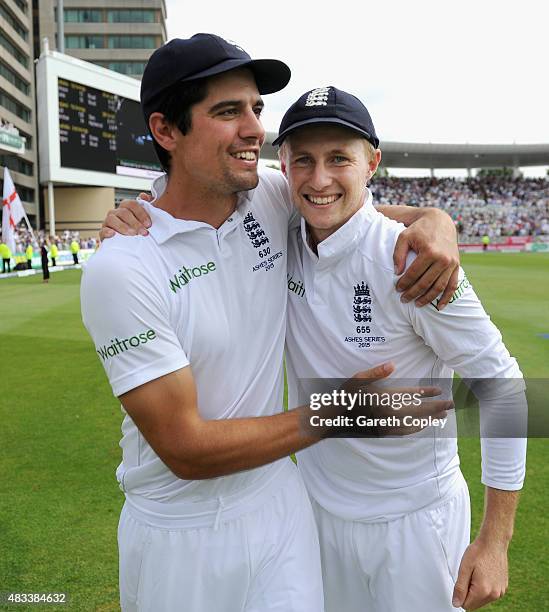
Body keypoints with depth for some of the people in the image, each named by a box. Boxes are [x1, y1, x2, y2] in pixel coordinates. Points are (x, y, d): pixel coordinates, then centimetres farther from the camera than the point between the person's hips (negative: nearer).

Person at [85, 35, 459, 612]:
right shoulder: (120, 269, -22)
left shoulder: (270, 197, -7)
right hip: (178, 532, -3)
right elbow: (186, 450, -22)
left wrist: (433, 222, -15)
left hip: (279, 506, 4)